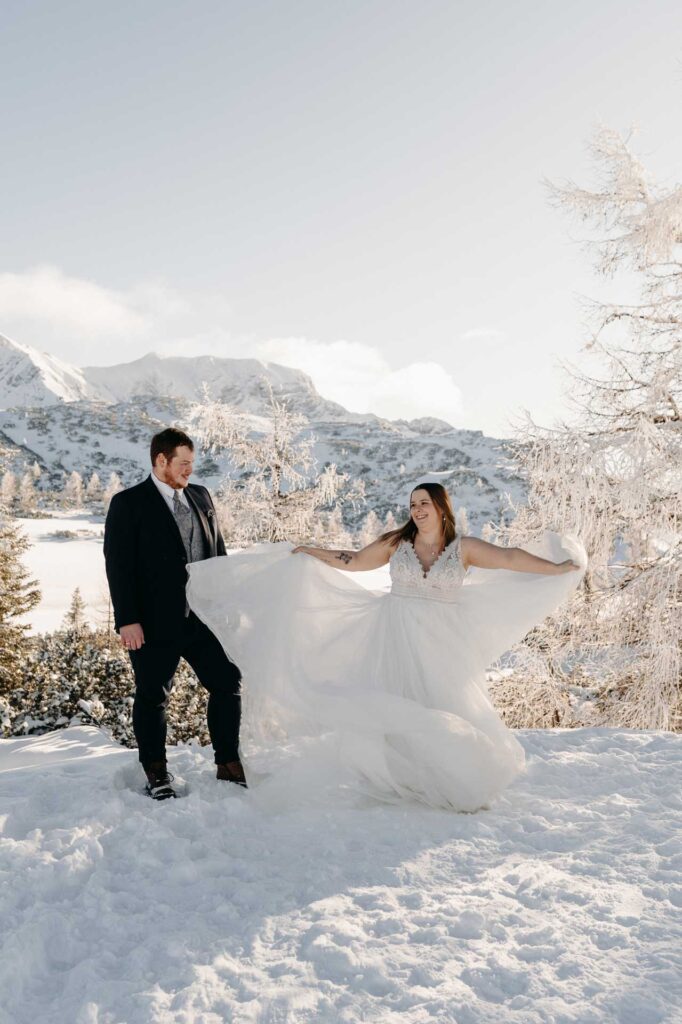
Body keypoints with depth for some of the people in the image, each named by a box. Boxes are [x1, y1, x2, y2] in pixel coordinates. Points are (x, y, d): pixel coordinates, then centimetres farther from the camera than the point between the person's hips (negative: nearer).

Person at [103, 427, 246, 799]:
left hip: (204, 617, 5)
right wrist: (127, 620, -15)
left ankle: (229, 765, 20)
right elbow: (118, 566, -10)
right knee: (152, 698, 8)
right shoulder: (128, 503, -5)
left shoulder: (201, 497, 11)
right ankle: (156, 773, 25)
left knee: (227, 684, 6)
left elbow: (218, 553, 16)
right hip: (155, 624, -5)